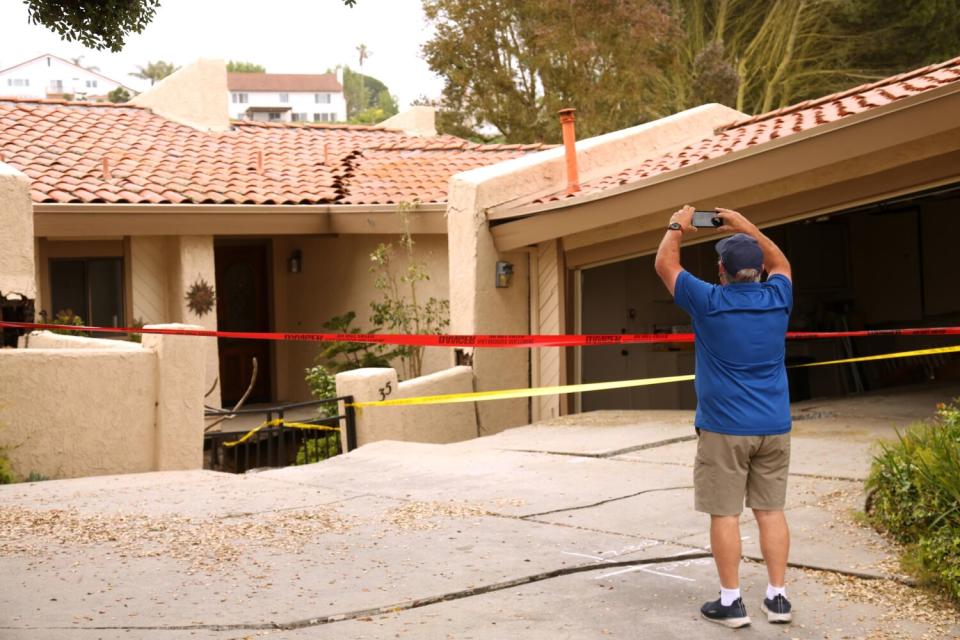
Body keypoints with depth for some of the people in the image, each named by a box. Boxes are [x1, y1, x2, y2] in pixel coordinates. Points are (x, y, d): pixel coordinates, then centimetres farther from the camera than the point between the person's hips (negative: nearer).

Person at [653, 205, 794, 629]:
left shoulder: (709, 303, -10)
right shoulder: (777, 299, 0)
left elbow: (665, 264, 5)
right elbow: (780, 263, 24)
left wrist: (677, 227, 20)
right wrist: (746, 227, 28)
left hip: (724, 428, -4)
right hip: (773, 428, 4)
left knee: (725, 514, 1)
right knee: (771, 510, 9)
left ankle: (731, 602, 5)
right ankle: (778, 598, 12)